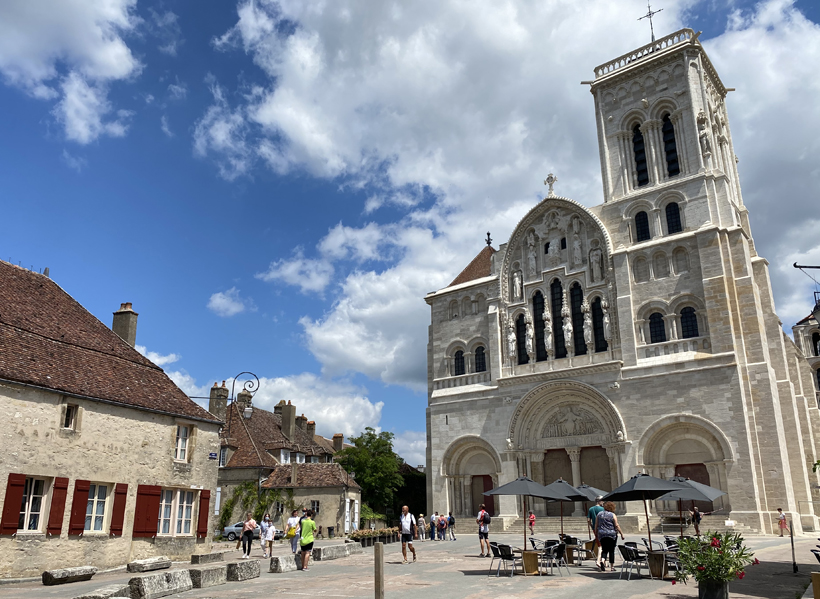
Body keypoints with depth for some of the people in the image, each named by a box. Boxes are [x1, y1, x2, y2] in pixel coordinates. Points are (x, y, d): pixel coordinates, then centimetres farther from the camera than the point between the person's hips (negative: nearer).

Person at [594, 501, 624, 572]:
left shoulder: (599, 514, 9)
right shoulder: (613, 515, -3)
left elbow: (596, 526, 11)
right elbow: (617, 526, -7)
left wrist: (596, 535, 18)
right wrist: (621, 534, -2)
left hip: (602, 535, 3)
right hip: (611, 534, -3)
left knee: (604, 550, 7)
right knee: (611, 550, 7)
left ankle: (602, 561, -19)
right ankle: (612, 567, 10)